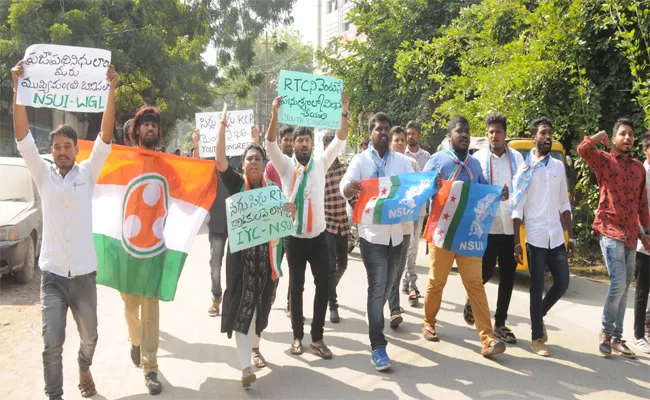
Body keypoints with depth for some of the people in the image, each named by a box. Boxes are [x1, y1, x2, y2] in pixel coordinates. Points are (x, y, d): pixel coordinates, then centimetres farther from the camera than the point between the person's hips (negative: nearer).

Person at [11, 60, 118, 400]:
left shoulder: (88, 172, 1)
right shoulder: (43, 174, 2)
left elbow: (105, 138, -10)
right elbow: (23, 137, -8)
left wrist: (111, 90, -20)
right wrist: (18, 88, -17)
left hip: (84, 273, 1)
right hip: (52, 273, -1)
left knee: (89, 336, 16)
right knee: (52, 343, -6)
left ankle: (84, 369, 46)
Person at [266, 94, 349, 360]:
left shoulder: (321, 163, 4)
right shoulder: (286, 165, 0)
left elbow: (340, 142, -5)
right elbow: (270, 144, -14)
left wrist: (343, 113, -18)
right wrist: (275, 114, -27)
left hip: (318, 236, 2)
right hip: (294, 238, -1)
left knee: (323, 285, 0)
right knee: (296, 287, 8)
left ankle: (317, 337, 13)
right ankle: (297, 336, 20)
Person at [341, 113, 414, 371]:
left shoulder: (401, 161, 9)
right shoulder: (361, 160, -2)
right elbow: (345, 188, -16)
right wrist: (350, 188, -41)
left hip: (396, 233, 4)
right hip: (372, 234, -4)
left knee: (386, 286, 17)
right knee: (377, 287, -9)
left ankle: (375, 321, 39)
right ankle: (378, 347, -7)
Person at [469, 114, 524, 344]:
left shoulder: (517, 158, 7)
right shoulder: (478, 158, 0)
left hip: (511, 226, 3)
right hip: (486, 225, -3)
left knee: (508, 276, 6)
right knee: (486, 271, 2)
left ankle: (500, 323, 20)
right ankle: (471, 301, 33)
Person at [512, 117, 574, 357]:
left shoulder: (558, 166, 10)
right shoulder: (525, 168, -4)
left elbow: (564, 204, 14)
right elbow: (517, 208, -6)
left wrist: (570, 236, 10)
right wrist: (517, 242, -11)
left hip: (557, 237, 5)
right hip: (535, 237, -4)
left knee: (562, 284, 5)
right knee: (537, 288, 1)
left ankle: (539, 316, 31)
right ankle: (537, 337, 13)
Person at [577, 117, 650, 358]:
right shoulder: (604, 161, -1)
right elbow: (583, 150, -22)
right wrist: (599, 137, -8)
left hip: (631, 234, 6)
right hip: (610, 230, -6)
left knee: (624, 287, 9)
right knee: (618, 283, -15)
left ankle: (616, 337, 19)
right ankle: (606, 332, 5)